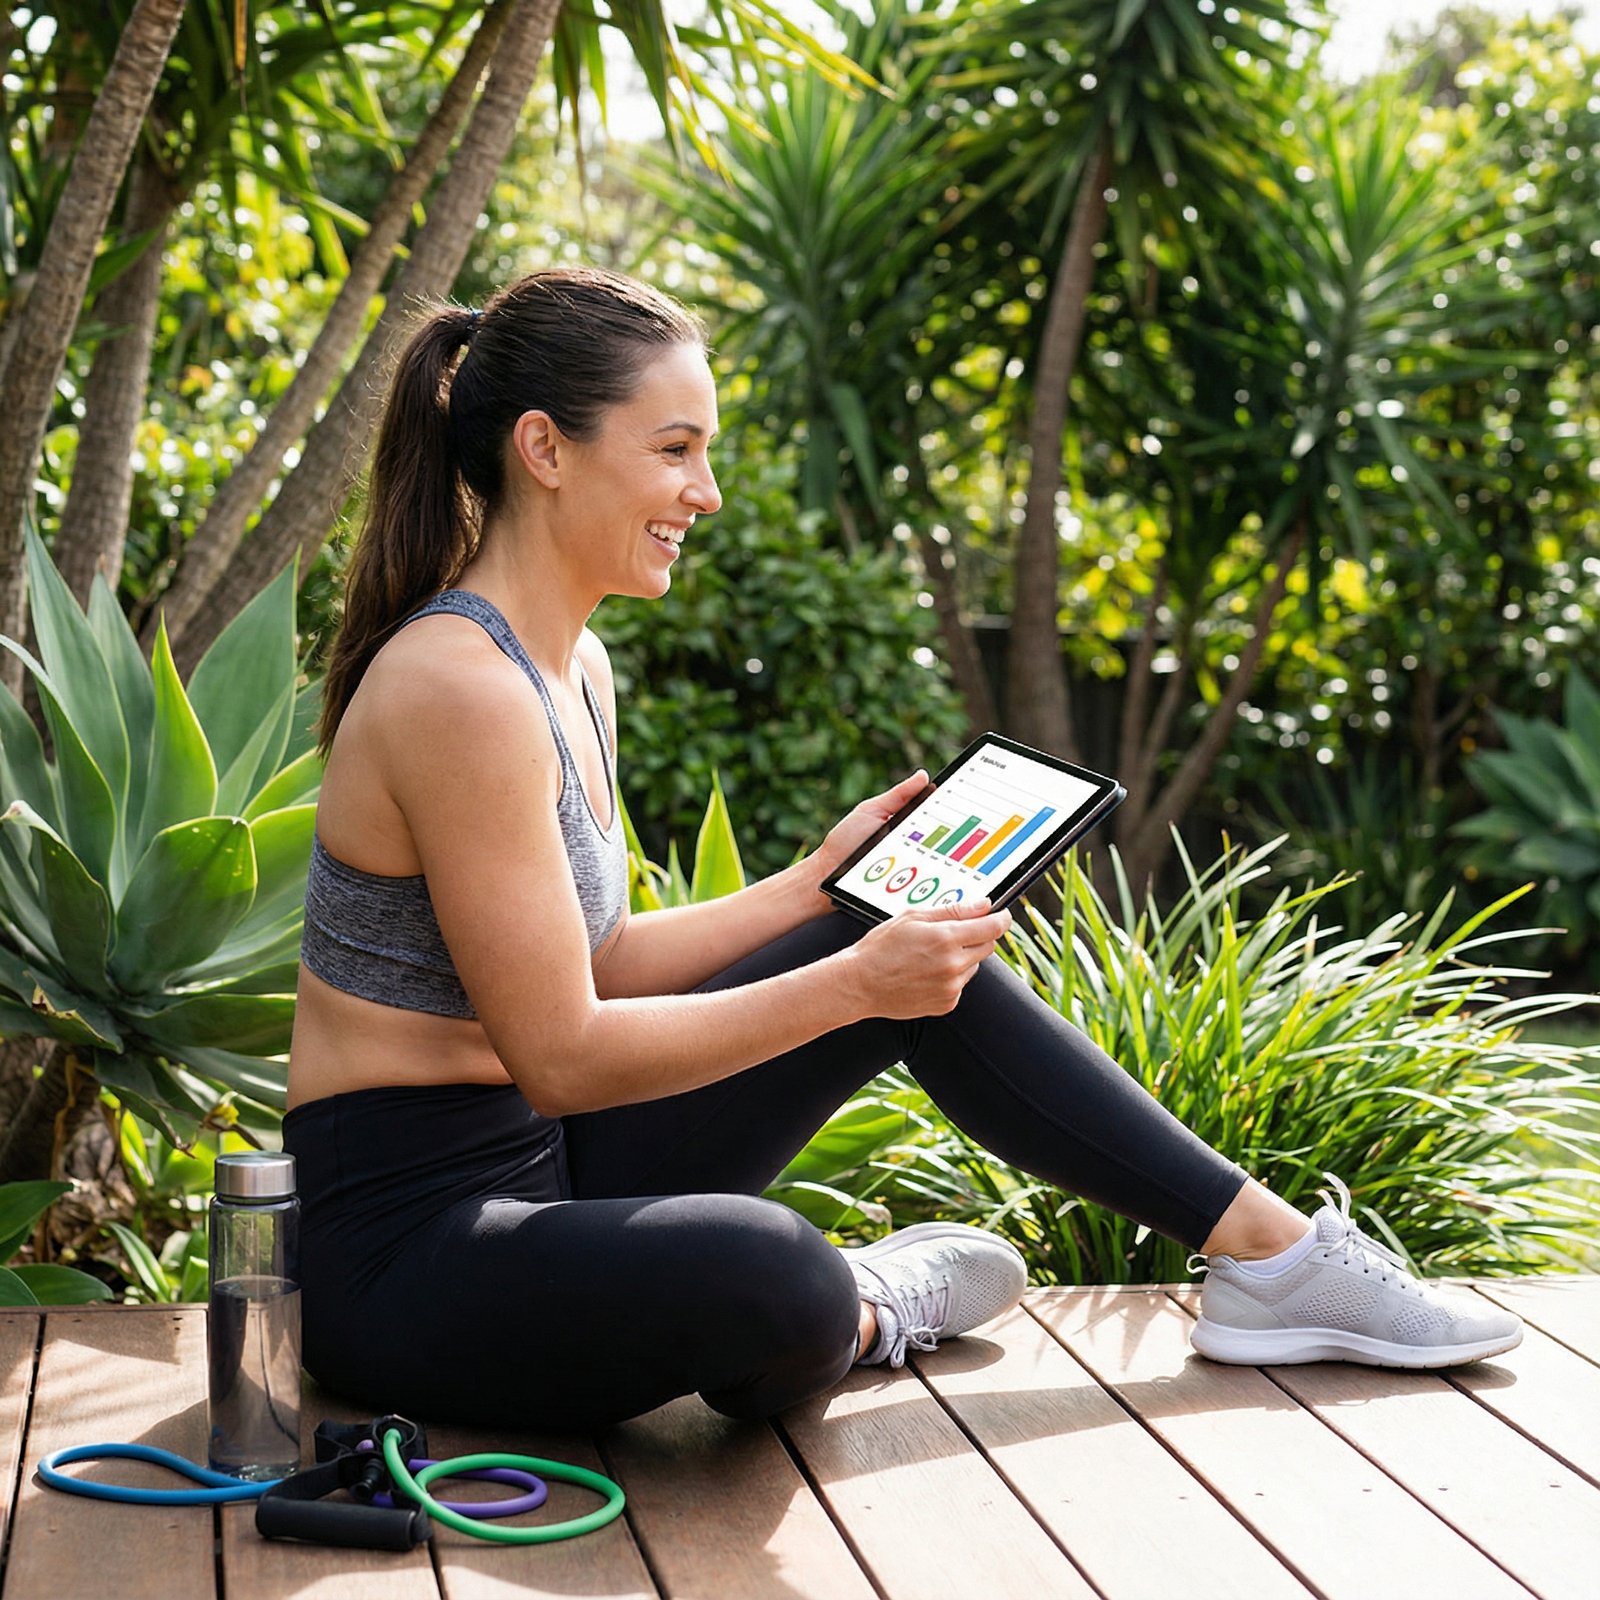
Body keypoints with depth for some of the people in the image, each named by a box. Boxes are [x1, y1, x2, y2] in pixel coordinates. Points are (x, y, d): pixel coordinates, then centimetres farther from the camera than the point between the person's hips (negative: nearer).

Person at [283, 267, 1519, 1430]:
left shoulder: (570, 667, 8)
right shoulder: (461, 689, -23)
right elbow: (559, 1053, -23)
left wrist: (824, 884, 11)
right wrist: (853, 983, -22)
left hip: (536, 1173, 9)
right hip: (406, 1248, -9)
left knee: (927, 967, 8)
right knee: (765, 1273, -39)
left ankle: (1270, 1247, 14)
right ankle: (852, 1318, -1)